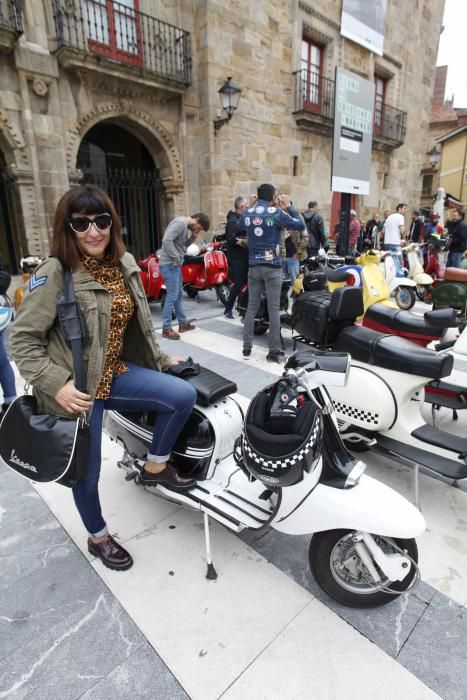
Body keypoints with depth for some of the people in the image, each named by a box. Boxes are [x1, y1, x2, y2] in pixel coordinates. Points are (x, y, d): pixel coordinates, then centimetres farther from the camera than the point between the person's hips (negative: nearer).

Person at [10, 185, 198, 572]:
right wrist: (56, 384, -23)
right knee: (87, 472, 10)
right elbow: (22, 339, -14)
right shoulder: (55, 273, -16)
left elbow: (139, 324, 14)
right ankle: (99, 537, 40)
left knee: (184, 395, -11)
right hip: (75, 390, -5)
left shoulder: (124, 263, 4)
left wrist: (161, 359, 16)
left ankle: (155, 465, 14)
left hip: (114, 373, 6)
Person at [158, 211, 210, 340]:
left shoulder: (185, 226, 16)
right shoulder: (180, 223, -15)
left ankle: (183, 323, 27)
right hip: (169, 264, -10)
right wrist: (176, 257, -21)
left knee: (178, 294, 16)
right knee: (172, 295, -8)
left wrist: (193, 237, 5)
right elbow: (166, 240, -26)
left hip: (175, 264, 10)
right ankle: (166, 328, -1)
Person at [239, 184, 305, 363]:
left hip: (254, 266, 4)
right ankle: (274, 352, 3)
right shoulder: (277, 213, -6)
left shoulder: (247, 213, 7)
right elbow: (300, 226, -3)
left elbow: (240, 227, 28)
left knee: (251, 308, 9)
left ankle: (246, 349, 11)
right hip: (272, 267, -4)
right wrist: (289, 206, 7)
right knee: (274, 310, -1)